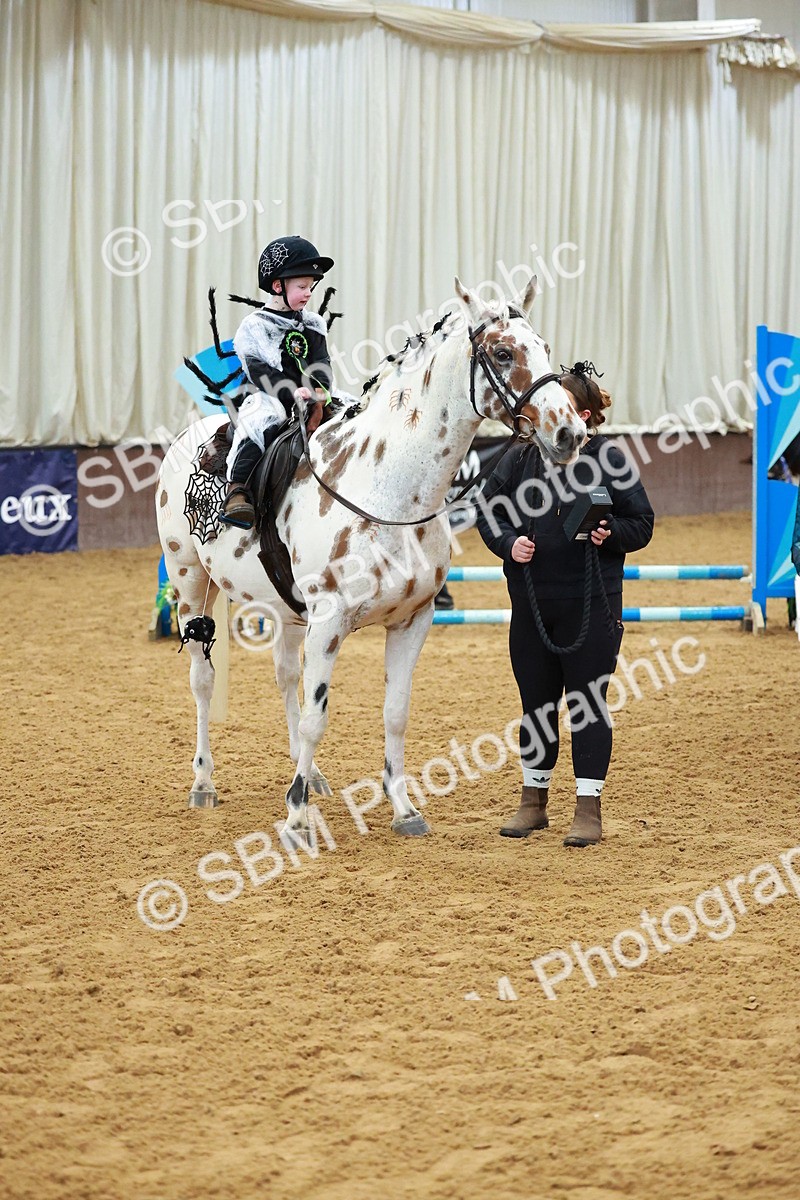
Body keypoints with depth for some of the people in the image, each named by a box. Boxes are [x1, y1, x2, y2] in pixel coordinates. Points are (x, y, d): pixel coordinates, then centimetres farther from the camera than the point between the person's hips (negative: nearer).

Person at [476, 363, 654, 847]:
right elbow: (488, 512, 10)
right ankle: (534, 802, 25)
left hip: (590, 607, -4)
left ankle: (589, 811, 6)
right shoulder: (521, 458, 3)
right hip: (532, 604, 4)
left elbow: (642, 523, 0)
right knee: (536, 704, 13)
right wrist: (509, 542, -9)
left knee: (587, 703, 0)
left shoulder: (609, 460, -5)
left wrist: (610, 533, -20)